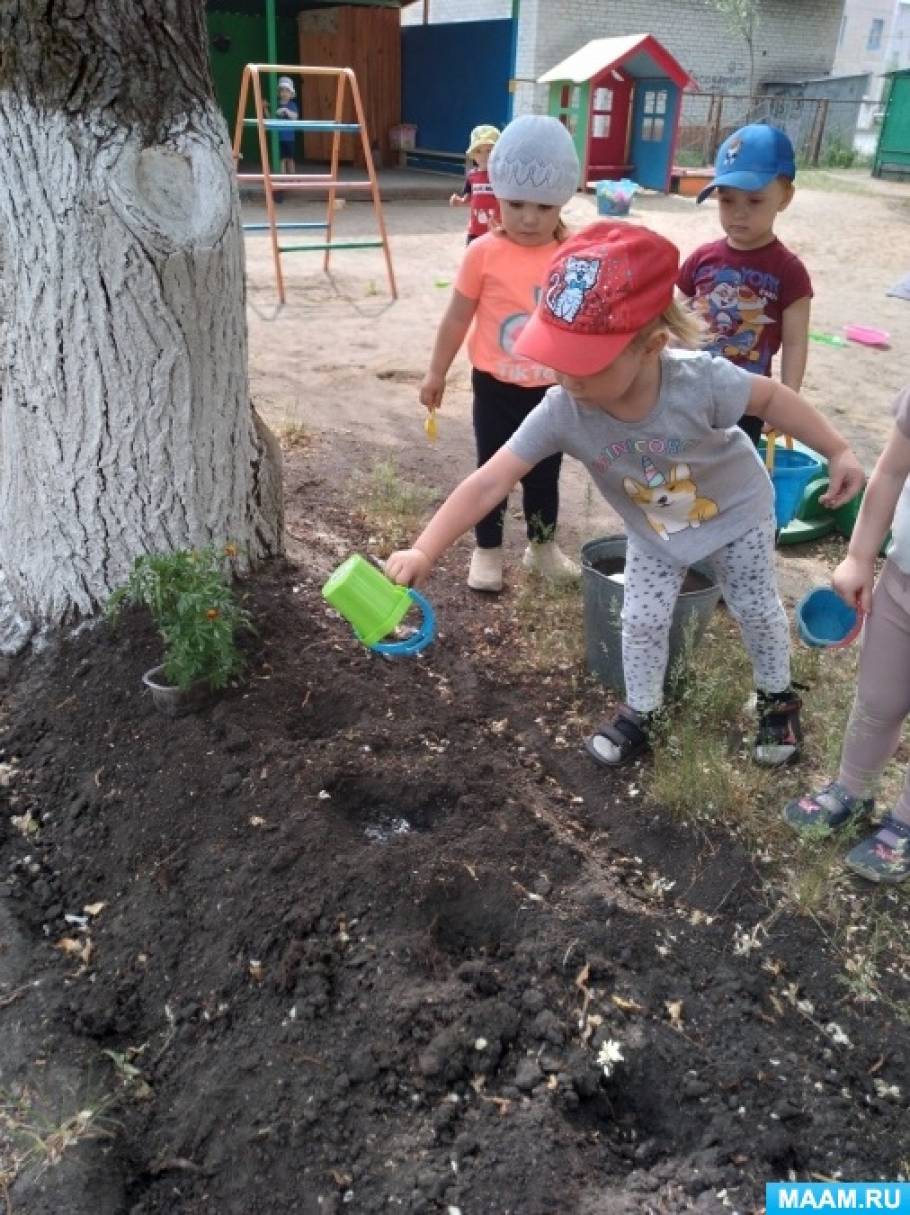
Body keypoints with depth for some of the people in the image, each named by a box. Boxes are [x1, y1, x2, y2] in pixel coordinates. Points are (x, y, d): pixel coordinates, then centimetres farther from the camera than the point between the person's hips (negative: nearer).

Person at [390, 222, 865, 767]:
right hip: (653, 532, 2)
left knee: (758, 609, 13)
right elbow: (489, 483, -37)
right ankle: (640, 713, 30)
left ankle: (779, 699, 41)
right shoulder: (561, 413, -36)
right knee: (642, 622, 4)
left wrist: (839, 451, -13)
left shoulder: (701, 381, -41)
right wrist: (425, 550, -45)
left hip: (737, 513, -1)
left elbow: (771, 397, -21)